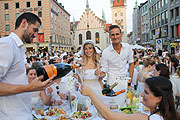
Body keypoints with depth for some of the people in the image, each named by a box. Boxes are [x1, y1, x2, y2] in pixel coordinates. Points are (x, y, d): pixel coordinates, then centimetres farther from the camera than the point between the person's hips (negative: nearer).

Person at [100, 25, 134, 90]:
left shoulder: (127, 47, -4)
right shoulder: (105, 52, -13)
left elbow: (131, 63, 9)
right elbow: (104, 71, -7)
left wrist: (130, 79, 5)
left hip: (125, 80, 3)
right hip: (112, 82, -3)